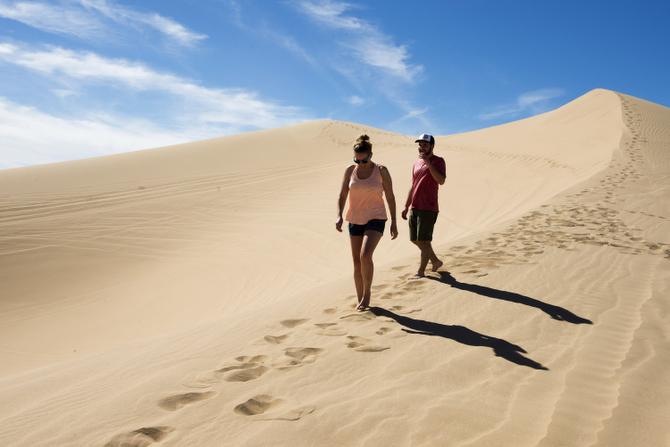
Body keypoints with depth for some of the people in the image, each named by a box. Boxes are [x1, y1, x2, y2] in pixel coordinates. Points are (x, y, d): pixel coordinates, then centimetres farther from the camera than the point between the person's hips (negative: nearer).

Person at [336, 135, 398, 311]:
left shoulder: (381, 171, -8)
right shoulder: (350, 171, -1)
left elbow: (390, 196, -2)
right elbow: (342, 196, 1)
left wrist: (394, 222, -3)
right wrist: (339, 216, -15)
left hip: (376, 219, -4)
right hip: (355, 220, 4)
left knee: (365, 255, -23)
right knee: (357, 261, 5)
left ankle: (367, 293, -2)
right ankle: (361, 300, 18)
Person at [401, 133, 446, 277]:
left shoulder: (438, 161, -4)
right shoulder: (416, 163, 15)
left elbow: (441, 181, -21)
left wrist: (428, 162, -21)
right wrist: (406, 207, 17)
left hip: (428, 208, -7)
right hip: (414, 208, 7)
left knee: (424, 241, -5)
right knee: (415, 240, 12)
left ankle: (421, 272, 5)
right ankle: (436, 261, 29)